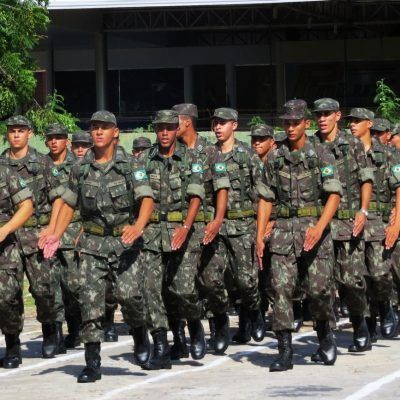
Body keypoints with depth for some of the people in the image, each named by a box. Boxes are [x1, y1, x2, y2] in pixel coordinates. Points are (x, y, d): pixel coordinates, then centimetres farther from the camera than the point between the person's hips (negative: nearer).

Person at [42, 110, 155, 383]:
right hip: (92, 244, 3)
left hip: (125, 242, -3)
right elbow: (69, 204, 16)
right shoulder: (80, 169, 7)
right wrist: (57, 235, 3)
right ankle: (92, 365, -1)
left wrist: (138, 227, -32)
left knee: (129, 294, -16)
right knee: (90, 299, -5)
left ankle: (140, 335, 16)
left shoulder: (131, 166, -3)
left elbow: (147, 199, -13)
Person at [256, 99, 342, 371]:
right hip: (284, 230, 3)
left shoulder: (322, 156, 0)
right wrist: (260, 236, 4)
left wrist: (319, 227, -23)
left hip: (314, 229, -2)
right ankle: (285, 352, -6)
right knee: (282, 288, -7)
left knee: (318, 289, -5)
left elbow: (334, 195, -8)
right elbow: (266, 199, 14)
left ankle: (325, 331, 25)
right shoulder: (275, 159, 10)